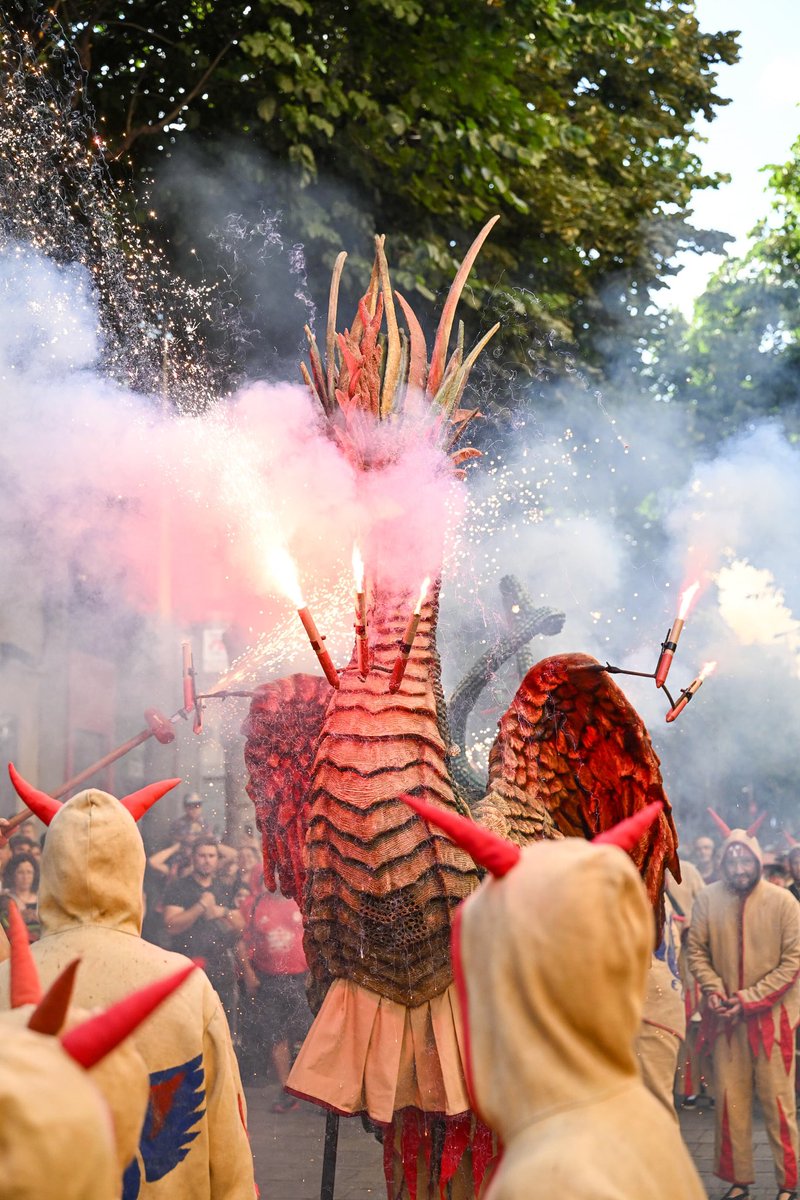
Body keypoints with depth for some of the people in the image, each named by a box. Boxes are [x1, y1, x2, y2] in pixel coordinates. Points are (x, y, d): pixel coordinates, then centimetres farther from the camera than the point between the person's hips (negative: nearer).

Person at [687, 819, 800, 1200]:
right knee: (729, 1100, 8)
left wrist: (750, 998, -13)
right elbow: (696, 950, 5)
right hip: (726, 1017, 3)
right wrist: (713, 988, -11)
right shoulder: (708, 899, -3)